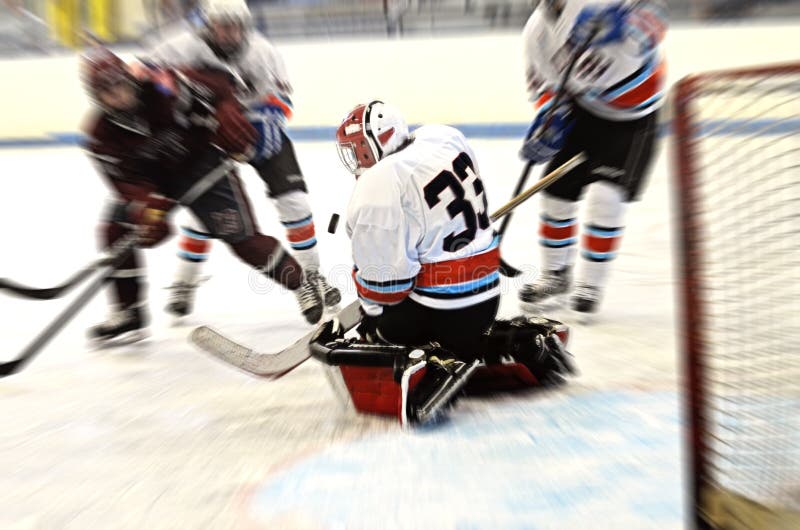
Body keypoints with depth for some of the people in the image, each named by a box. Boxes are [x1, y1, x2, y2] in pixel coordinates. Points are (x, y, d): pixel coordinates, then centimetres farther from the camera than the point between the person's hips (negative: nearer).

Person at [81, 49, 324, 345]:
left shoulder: (164, 87, -24)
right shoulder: (101, 134, -12)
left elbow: (216, 87, -14)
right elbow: (125, 179, -15)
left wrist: (226, 121, -29)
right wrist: (146, 207, -34)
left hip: (201, 160, -5)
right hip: (152, 177, 5)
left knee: (242, 237, -13)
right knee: (116, 231, -7)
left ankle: (303, 285, 5)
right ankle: (129, 315, 9)